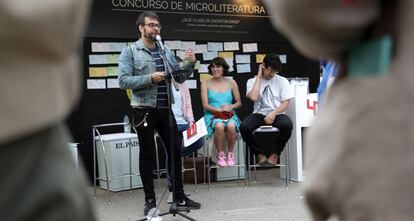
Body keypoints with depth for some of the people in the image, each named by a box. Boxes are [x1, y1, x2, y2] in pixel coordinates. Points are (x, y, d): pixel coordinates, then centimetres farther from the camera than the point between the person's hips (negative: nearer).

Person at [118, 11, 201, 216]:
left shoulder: (166, 51, 12)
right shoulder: (130, 51, -3)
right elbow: (123, 81, -12)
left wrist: (189, 63, -6)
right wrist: (150, 78, -21)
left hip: (165, 109, 5)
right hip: (144, 110, -5)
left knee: (175, 150, 8)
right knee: (147, 154, 3)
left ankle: (179, 195, 21)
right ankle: (150, 199, 14)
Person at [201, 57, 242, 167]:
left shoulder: (231, 83, 11)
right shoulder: (206, 84, 6)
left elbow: (239, 103, 14)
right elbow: (205, 105, -1)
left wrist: (231, 107, -8)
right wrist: (219, 109, -16)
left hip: (229, 114, 1)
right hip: (212, 115, -1)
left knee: (231, 126, -35)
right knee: (219, 126, -37)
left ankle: (230, 154, -14)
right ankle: (220, 155, -17)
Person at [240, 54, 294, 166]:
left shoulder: (282, 81, 7)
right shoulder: (252, 81, 7)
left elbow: (286, 103, 1)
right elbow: (254, 97, -12)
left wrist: (274, 113, -18)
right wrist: (259, 77, -5)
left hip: (277, 114, 0)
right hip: (259, 114, 0)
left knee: (287, 125, -35)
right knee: (244, 126, -31)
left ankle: (274, 153, -10)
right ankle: (260, 153, -7)